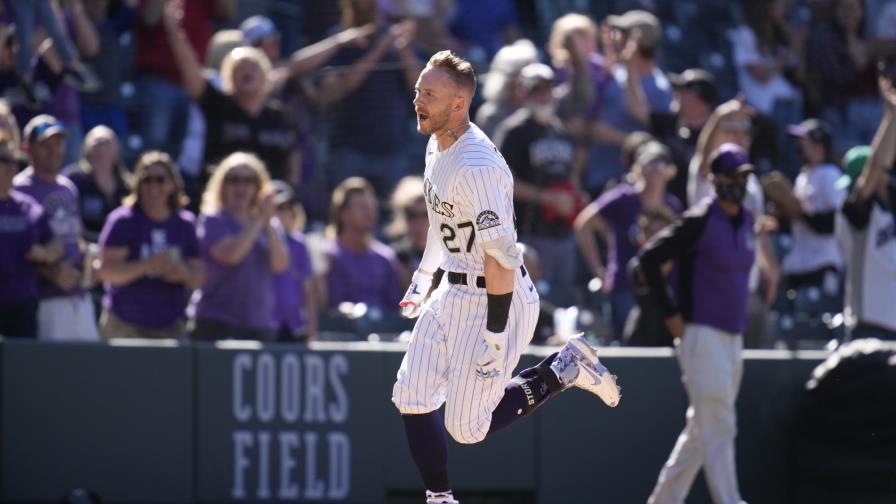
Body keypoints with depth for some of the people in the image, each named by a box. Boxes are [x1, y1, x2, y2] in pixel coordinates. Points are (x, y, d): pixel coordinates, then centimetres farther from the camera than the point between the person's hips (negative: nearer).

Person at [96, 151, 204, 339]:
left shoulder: (185, 224, 11)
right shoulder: (123, 221, -3)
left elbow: (199, 277, 14)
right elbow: (107, 271, -11)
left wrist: (184, 273, -10)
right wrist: (147, 265, -24)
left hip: (170, 325, 4)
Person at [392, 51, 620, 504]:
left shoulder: (476, 167, -26)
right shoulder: (438, 145, 4)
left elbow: (501, 257, -27)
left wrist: (495, 335, -26)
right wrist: (423, 276, 31)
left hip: (495, 299, -9)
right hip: (452, 293, 9)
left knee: (467, 427, -5)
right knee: (411, 398, 4)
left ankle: (564, 370, 9)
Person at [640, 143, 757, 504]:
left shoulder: (746, 221, 12)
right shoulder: (700, 220, -12)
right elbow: (649, 257, -14)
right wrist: (671, 314, -13)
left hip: (733, 337, 8)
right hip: (702, 335, -8)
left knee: (702, 428, 13)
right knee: (718, 429, -11)